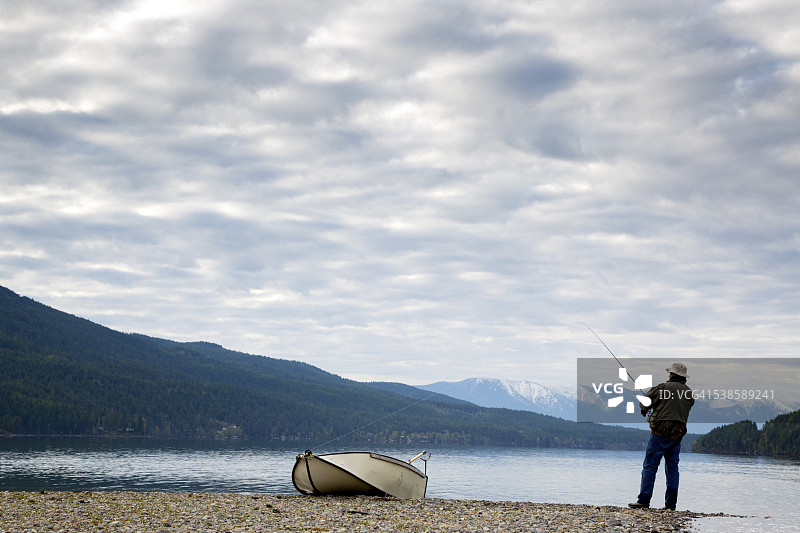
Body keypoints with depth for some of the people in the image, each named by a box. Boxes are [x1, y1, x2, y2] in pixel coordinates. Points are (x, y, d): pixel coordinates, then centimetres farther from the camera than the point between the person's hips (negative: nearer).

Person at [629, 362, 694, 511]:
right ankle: (671, 503, 6)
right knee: (672, 469, 8)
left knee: (650, 466, -4)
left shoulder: (664, 387, -5)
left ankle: (644, 500, -7)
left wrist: (644, 410, 22)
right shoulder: (689, 392, 12)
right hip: (678, 435, 6)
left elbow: (644, 402, -1)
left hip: (661, 432, -6)